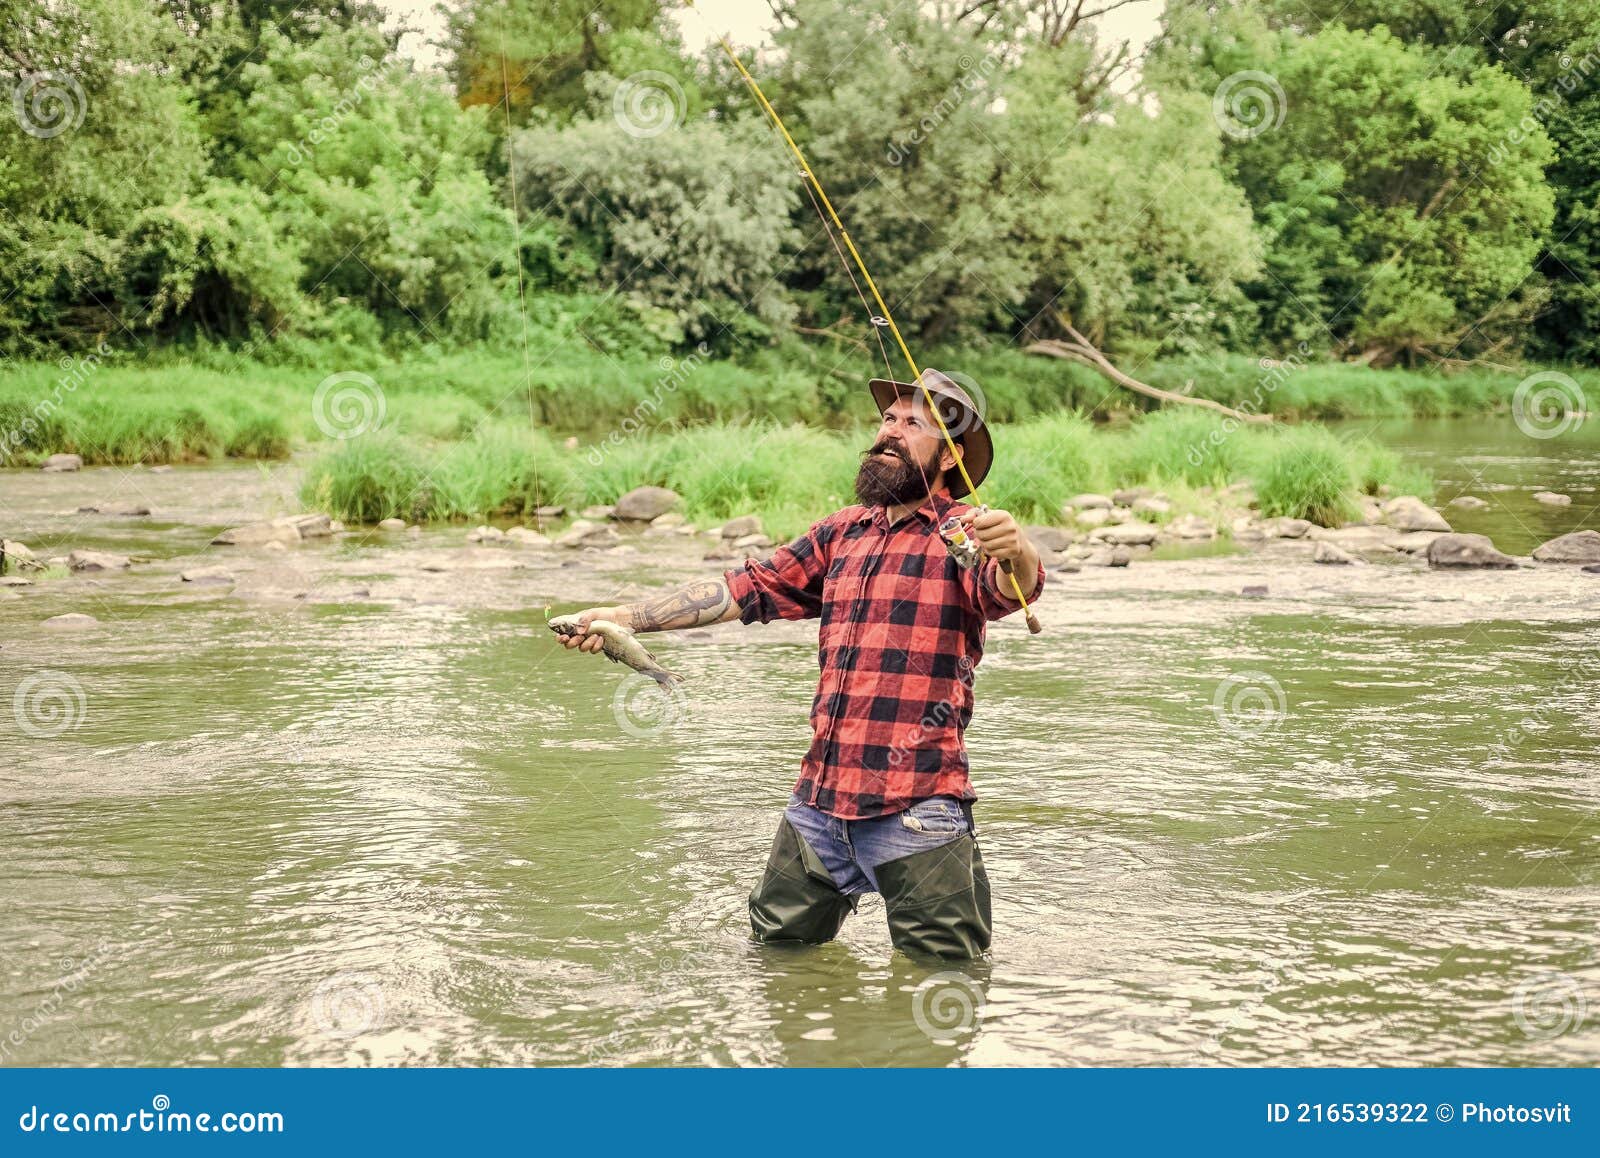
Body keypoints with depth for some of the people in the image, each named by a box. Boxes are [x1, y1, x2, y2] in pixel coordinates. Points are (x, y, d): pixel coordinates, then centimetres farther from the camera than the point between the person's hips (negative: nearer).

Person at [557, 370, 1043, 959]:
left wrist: (1016, 553, -49)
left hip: (917, 812, -6)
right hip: (819, 802, 6)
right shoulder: (843, 533, 16)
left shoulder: (963, 533, -4)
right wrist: (624, 618, 15)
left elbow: (1010, 589, -25)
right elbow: (746, 589, 20)